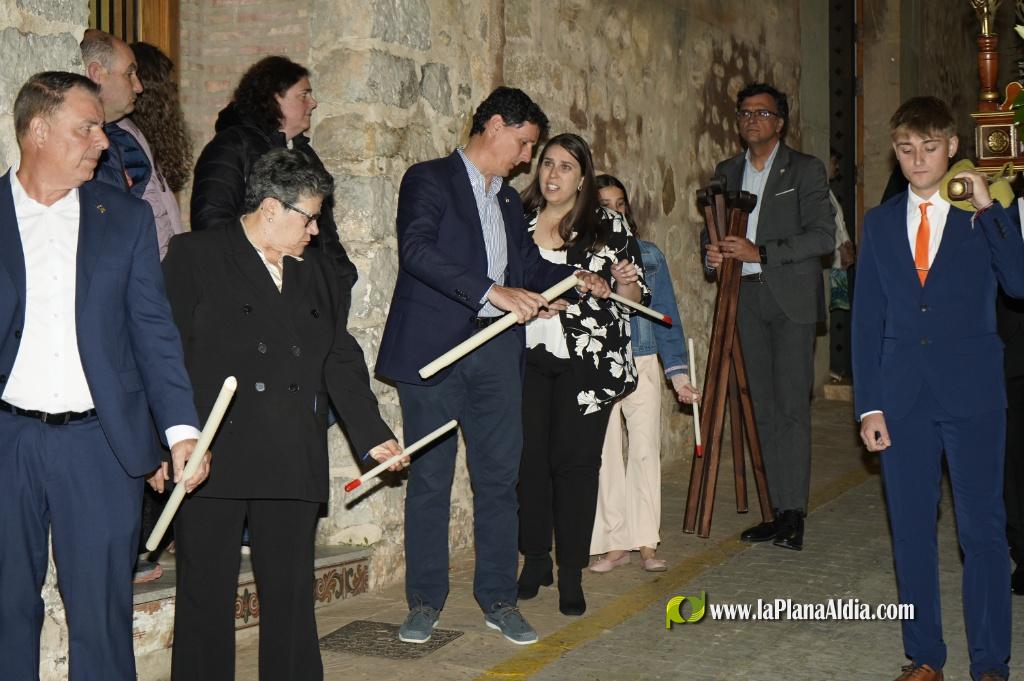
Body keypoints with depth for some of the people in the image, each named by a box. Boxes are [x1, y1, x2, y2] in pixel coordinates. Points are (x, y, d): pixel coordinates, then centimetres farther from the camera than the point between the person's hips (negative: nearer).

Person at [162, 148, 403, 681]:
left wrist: (372, 433, 15)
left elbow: (340, 358, 19)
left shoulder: (313, 269, 16)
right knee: (207, 596, 4)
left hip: (293, 463, 5)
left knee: (292, 594, 10)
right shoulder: (194, 256, -1)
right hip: (212, 458, -4)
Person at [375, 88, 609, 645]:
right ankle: (425, 600, 14)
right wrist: (493, 291, -25)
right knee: (429, 478, 2)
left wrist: (574, 278, 6)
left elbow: (528, 264, 26)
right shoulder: (429, 179, -2)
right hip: (435, 348, -6)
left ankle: (498, 599, 16)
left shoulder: (507, 200, 21)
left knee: (499, 477, 6)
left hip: (496, 350, 6)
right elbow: (416, 250, -18)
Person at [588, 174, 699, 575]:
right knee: (605, 455, 4)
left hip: (642, 365, 1)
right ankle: (615, 543, 13)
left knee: (645, 451, 2)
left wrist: (679, 374, 7)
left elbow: (667, 315, 10)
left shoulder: (648, 255, 8)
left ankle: (647, 543, 10)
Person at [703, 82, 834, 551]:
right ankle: (779, 511, 12)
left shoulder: (806, 170, 0)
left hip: (791, 299, -5)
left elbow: (823, 236, -9)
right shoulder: (727, 172, 16)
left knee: (792, 405, -9)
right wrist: (714, 252, 0)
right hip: (747, 298, 5)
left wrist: (759, 252, -17)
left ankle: (794, 514, -7)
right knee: (765, 409, 6)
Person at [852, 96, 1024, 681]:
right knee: (911, 530, 8)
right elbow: (867, 319, 8)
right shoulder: (881, 222, 10)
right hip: (903, 396, 3)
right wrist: (869, 404, 3)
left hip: (972, 393, -3)